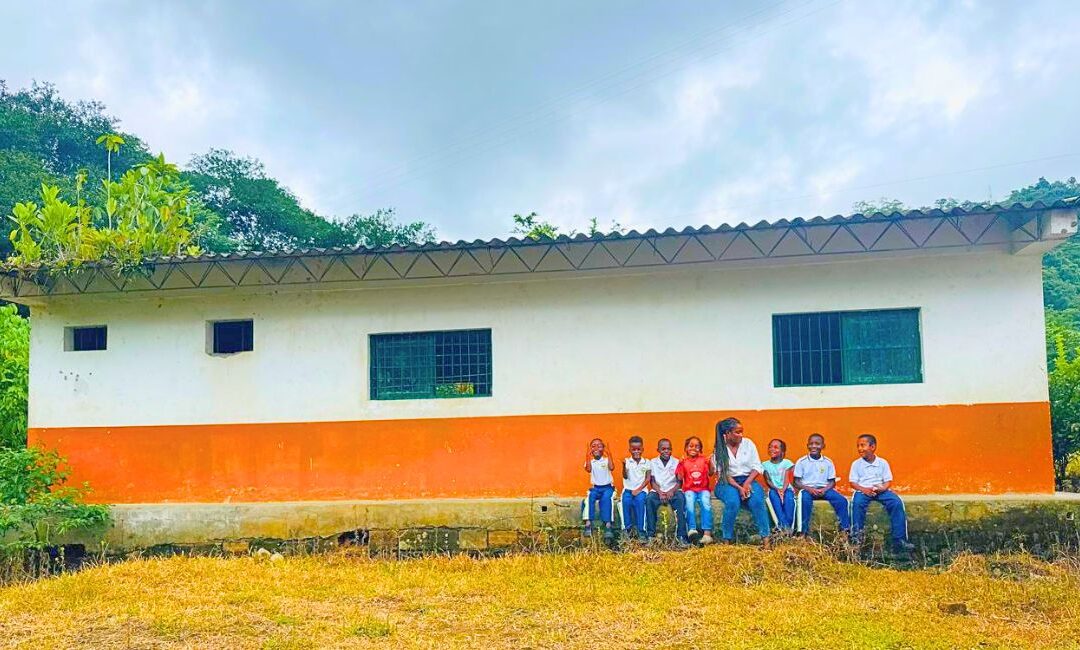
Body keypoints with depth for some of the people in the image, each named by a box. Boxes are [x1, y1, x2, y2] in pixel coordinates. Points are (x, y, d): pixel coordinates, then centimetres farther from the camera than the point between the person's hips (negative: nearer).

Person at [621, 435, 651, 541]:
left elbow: (648, 479, 2)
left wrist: (638, 489, -10)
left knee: (640, 501, -31)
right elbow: (625, 476, -6)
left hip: (641, 489, 0)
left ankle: (641, 530, -26)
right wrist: (624, 465, -24)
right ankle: (628, 528, -17)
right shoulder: (627, 461, 5)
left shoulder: (646, 462, 6)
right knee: (626, 501, -30)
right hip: (628, 489, 1)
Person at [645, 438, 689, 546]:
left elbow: (679, 481, 2)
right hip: (658, 491, 1)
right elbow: (652, 481, 3)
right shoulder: (653, 462, 9)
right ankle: (651, 534, -27)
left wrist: (672, 491, -17)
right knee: (649, 499, -32)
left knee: (681, 499, -33)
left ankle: (681, 535, -32)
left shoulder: (676, 462, 8)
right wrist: (659, 492, -15)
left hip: (672, 491, 0)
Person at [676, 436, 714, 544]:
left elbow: (710, 474, 2)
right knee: (689, 503, -32)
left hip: (703, 489, 1)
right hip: (689, 489, -1)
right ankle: (692, 530, -37)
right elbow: (680, 478, -2)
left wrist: (710, 464, -15)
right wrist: (681, 465, -15)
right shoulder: (683, 462, 7)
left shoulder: (703, 460, 10)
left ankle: (707, 533, -33)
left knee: (706, 504, -29)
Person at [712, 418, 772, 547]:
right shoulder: (719, 449, -1)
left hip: (748, 480, 2)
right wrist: (738, 488, -20)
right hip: (728, 483, -2)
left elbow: (757, 467, 2)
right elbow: (723, 474, -7)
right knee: (733, 502, -33)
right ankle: (727, 540, -24)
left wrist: (747, 483, -14)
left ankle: (765, 539, -28)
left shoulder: (748, 443, 4)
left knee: (757, 501, -30)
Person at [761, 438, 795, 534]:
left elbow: (787, 479, -5)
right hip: (774, 489, 1)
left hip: (786, 489, -1)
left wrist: (783, 490, -25)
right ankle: (784, 525, -41)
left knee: (789, 496, -35)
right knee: (773, 494, -35)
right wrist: (777, 489, -20)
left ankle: (789, 525, -38)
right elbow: (768, 481, 0)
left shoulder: (786, 463, 6)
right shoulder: (765, 464, 10)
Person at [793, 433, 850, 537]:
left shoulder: (828, 462, 6)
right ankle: (804, 532, -29)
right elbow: (797, 482, -2)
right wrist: (809, 489, -18)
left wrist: (824, 490, -14)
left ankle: (845, 529, -9)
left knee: (842, 500, -20)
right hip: (807, 489, -2)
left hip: (824, 489, 3)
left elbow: (832, 482, 6)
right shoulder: (802, 462, 1)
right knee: (805, 499, -35)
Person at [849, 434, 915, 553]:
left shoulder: (883, 462, 7)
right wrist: (864, 489, -17)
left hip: (881, 490, 1)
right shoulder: (856, 464, 5)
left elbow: (888, 481, 5)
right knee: (857, 502, -35)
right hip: (863, 490, -1)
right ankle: (857, 536, -23)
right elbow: (853, 483, 1)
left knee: (897, 502, -26)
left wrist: (882, 488, -17)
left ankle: (899, 540, -22)